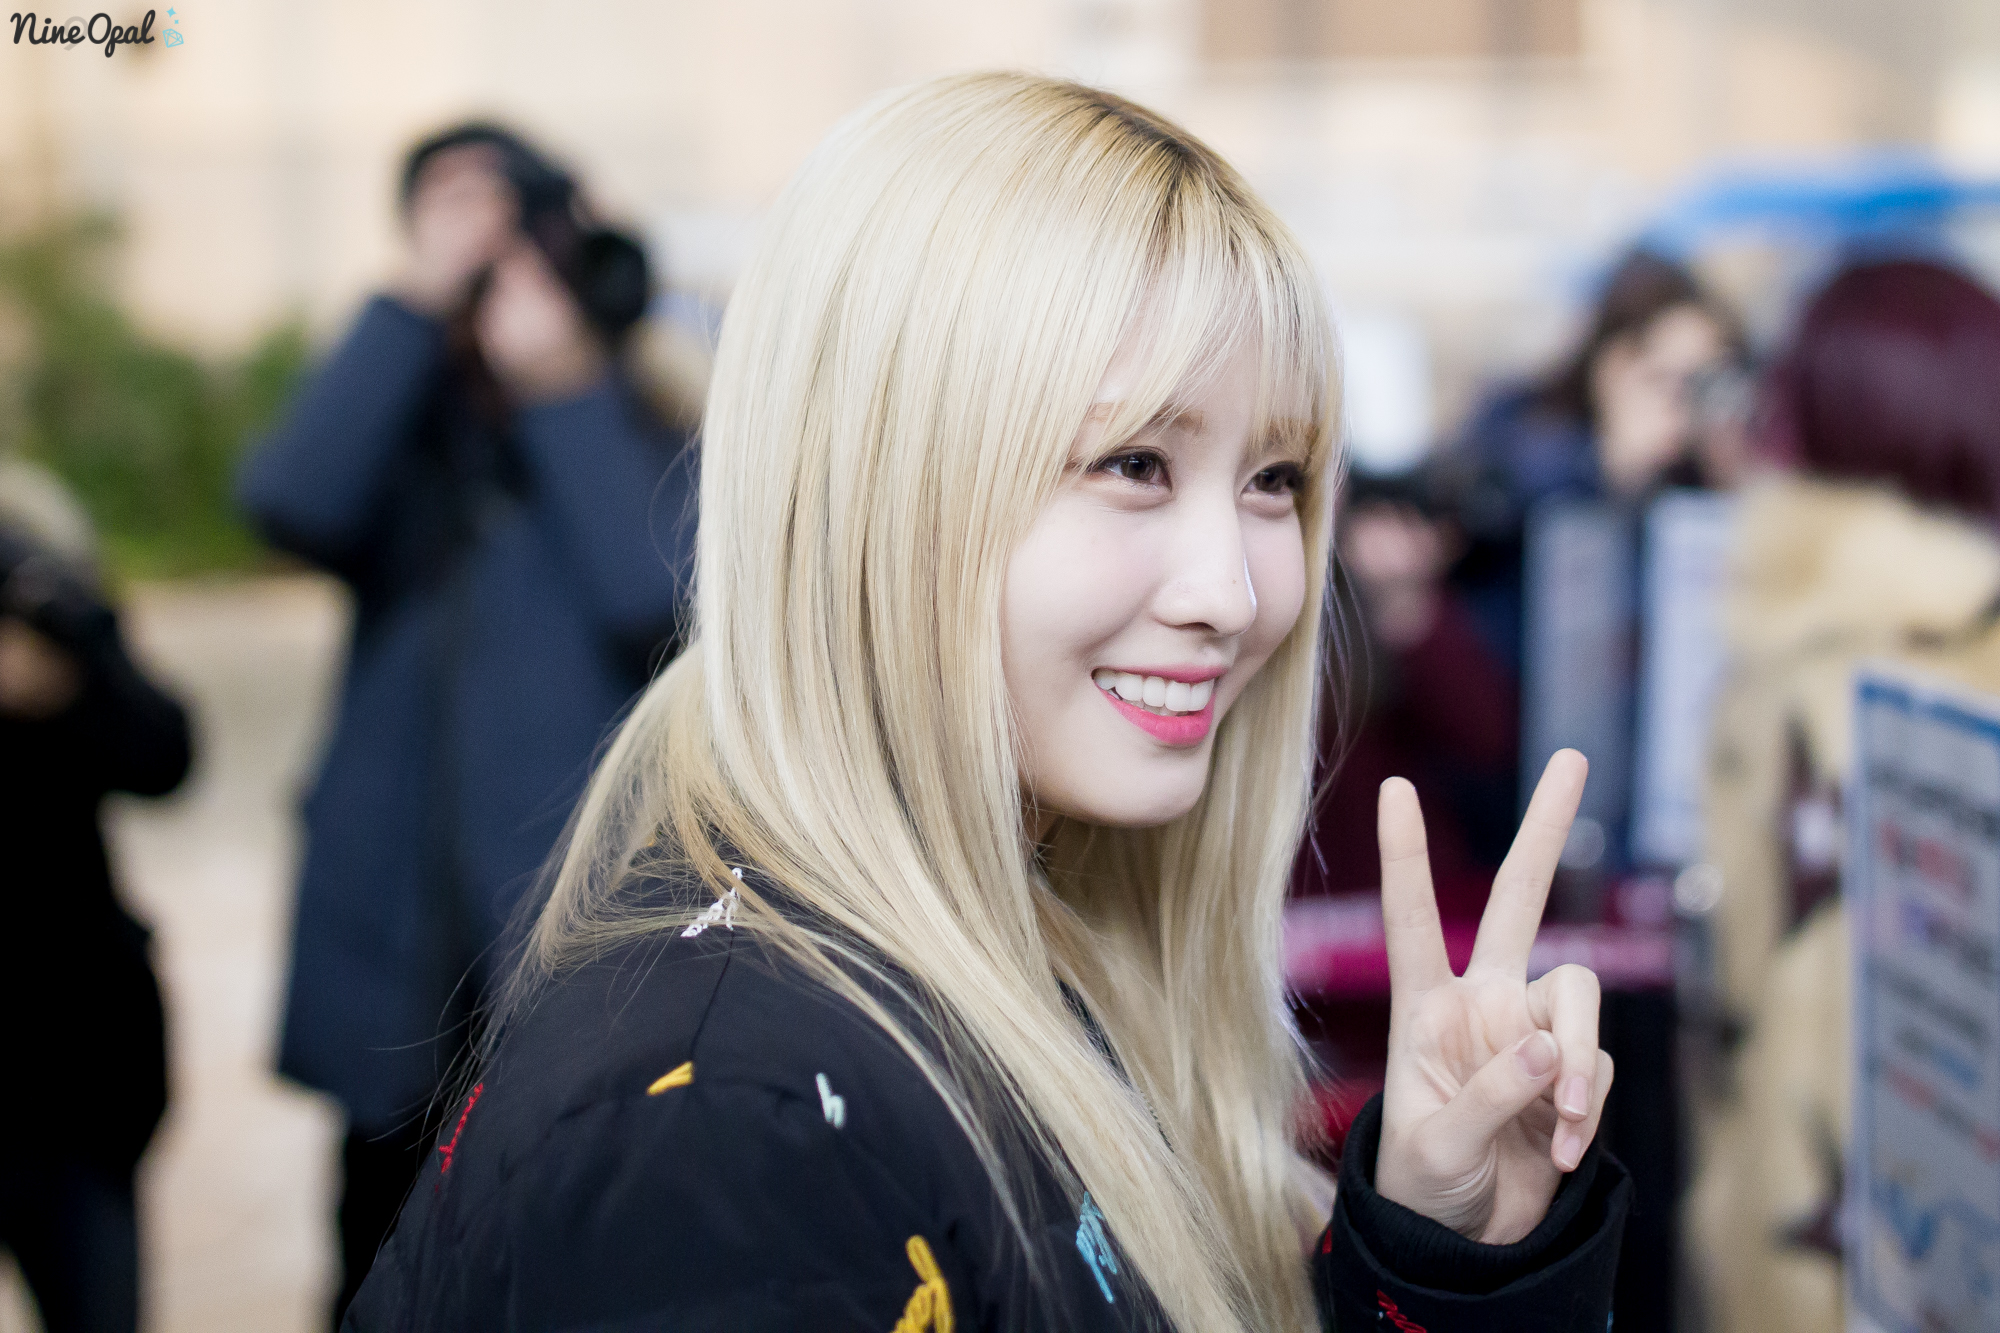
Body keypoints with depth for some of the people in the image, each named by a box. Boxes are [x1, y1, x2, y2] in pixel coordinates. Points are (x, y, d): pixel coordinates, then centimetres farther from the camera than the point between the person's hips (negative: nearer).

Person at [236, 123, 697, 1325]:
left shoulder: (645, 450, 3)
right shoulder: (405, 443, 11)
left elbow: (660, 603, -18)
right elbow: (293, 502, -12)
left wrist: (565, 390, -11)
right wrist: (417, 304, -14)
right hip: (406, 993, 3)